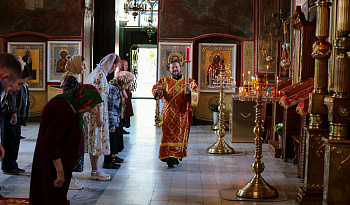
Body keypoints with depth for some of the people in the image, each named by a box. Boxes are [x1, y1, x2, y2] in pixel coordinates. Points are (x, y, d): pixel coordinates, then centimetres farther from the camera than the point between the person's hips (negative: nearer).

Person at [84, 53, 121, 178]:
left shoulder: (96, 73, 18)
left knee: (95, 140, 11)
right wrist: (99, 116, -20)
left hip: (92, 111, 10)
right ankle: (95, 172, 2)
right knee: (97, 139, -4)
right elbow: (99, 97, -18)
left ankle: (95, 170, 16)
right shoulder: (100, 74, -13)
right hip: (97, 111, -10)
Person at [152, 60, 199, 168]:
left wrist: (190, 91, -23)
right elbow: (154, 89, -3)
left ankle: (175, 156, 9)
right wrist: (158, 90, -27)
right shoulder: (164, 81, 8)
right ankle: (168, 155, -4)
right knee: (168, 134, -5)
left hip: (183, 113, 0)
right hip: (169, 113, 0)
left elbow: (196, 94, -2)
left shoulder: (189, 81, 7)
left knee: (180, 135, 1)